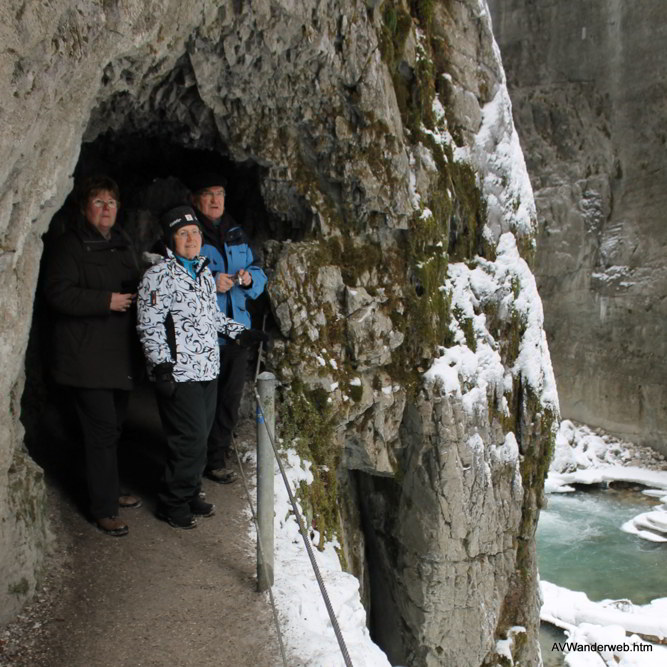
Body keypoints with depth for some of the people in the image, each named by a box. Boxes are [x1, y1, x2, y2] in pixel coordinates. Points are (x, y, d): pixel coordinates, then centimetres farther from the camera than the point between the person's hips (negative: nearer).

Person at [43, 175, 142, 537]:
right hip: (87, 356, -7)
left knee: (113, 426, 16)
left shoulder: (122, 244, 17)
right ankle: (104, 509, 3)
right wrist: (107, 301, -21)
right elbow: (58, 293, -16)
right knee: (102, 429, -7)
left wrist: (135, 297, 6)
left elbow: (135, 287, 29)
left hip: (121, 353, 8)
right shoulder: (69, 245, -6)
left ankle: (110, 491, 31)